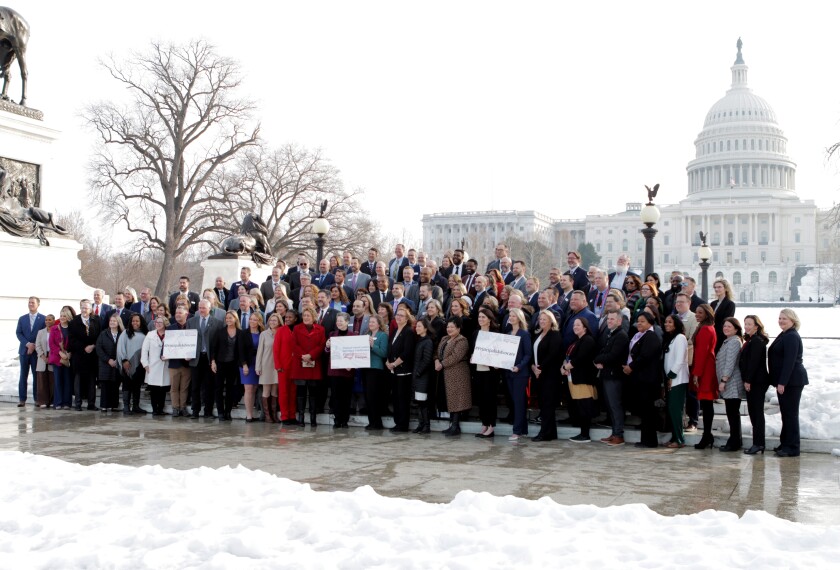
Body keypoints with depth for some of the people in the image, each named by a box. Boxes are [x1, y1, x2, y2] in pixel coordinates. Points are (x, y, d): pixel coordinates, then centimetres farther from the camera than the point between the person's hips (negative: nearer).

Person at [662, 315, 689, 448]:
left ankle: (679, 440, -6)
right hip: (670, 379, 8)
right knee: (671, 410, 6)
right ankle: (674, 438, 9)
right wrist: (667, 378, 9)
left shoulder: (680, 337, -7)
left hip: (678, 380, -8)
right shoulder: (668, 338, 18)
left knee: (675, 409, -9)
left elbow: (680, 360, -14)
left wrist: (671, 376, -13)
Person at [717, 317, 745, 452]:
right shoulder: (727, 341, 19)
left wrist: (723, 380, -20)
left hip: (732, 384, -10)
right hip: (729, 385, 10)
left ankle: (734, 443, -3)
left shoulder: (734, 341, -11)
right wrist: (722, 381, 19)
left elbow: (730, 363, -18)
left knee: (733, 413, -6)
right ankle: (736, 442, 17)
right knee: (732, 413, 12)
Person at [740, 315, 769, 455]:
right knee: (754, 412, 11)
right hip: (752, 381, 10)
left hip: (757, 382, -10)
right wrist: (746, 380, 15)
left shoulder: (757, 342, -13)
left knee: (756, 412, -7)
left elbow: (753, 362, -20)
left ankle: (758, 443, -5)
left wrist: (748, 380, -20)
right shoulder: (750, 341, 18)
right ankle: (758, 443, 15)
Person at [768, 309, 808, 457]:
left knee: (790, 413, -5)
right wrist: (780, 382, 16)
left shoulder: (792, 337, -15)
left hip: (792, 381, -10)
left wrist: (782, 382, -24)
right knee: (786, 413, 15)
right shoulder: (784, 335, 17)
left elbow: (789, 361, -22)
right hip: (785, 381, 10)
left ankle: (792, 448, 0)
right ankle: (785, 443, 24)